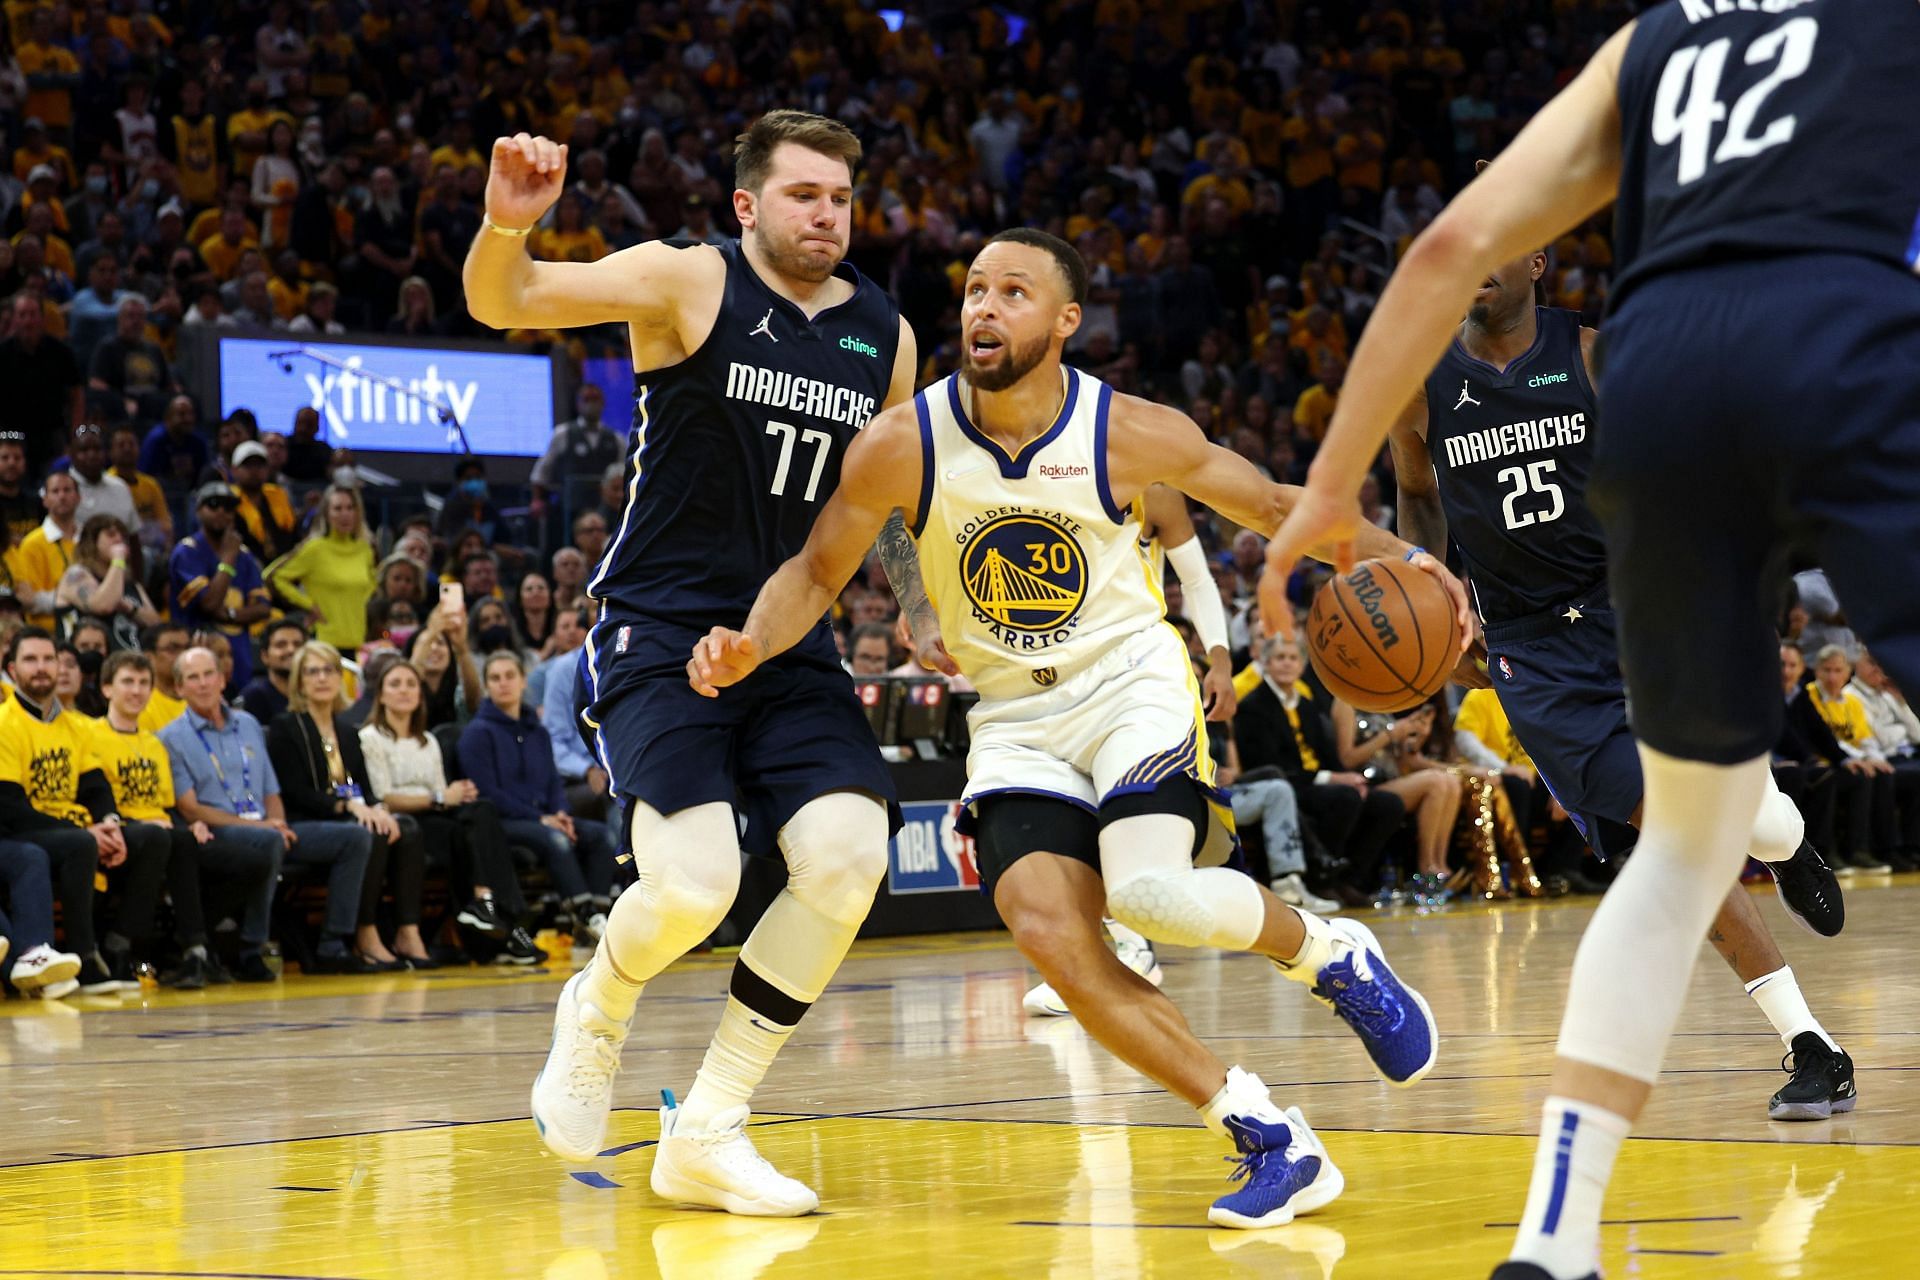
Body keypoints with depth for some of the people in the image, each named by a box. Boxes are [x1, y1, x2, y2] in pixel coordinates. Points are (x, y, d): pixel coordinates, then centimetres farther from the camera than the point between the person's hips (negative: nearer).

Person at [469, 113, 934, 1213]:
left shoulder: (885, 337, 7)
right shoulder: (691, 282, -8)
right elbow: (501, 303, -19)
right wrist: (508, 224, -41)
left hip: (789, 636, 5)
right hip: (660, 632, -5)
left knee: (849, 857, -15)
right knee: (695, 883, -22)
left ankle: (707, 1132, -1)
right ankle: (599, 1011, 15)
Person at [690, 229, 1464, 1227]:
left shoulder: (1129, 433, -14)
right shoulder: (903, 445, -12)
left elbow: (1275, 506, 0)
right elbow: (817, 571, 0)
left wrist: (1391, 558, -14)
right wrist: (750, 646, -20)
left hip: (1132, 684, -2)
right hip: (1015, 720, 2)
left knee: (1148, 892, -30)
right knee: (1049, 931, -21)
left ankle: (1330, 955, 4)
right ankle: (1272, 1143, -13)